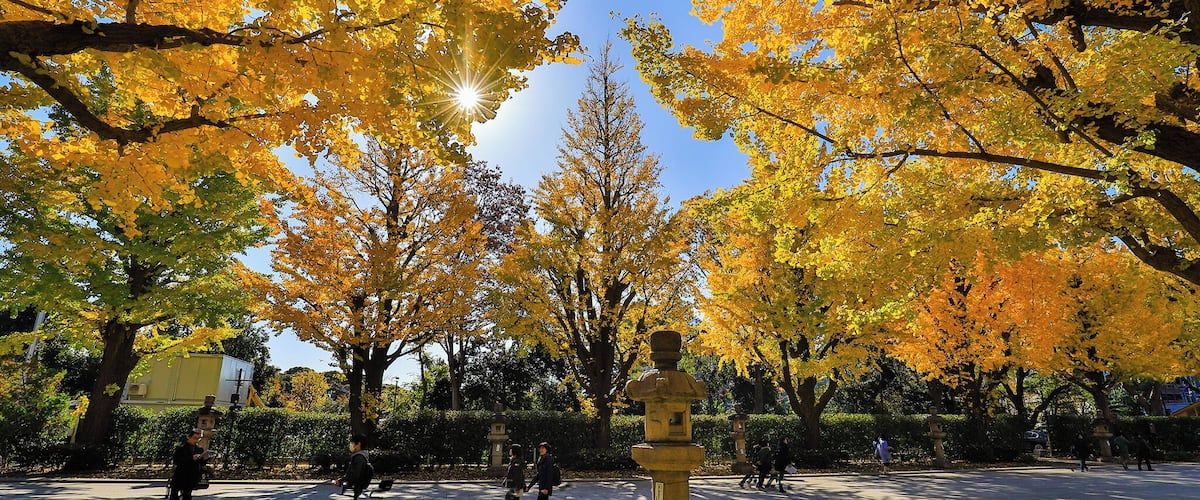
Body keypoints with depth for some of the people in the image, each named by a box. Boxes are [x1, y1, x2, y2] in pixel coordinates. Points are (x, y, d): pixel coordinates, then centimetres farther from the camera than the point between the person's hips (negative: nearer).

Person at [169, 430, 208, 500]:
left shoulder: (199, 449, 6)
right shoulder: (180, 447, -6)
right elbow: (176, 460, -17)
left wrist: (204, 459, -12)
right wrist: (191, 458, -25)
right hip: (179, 477, -4)